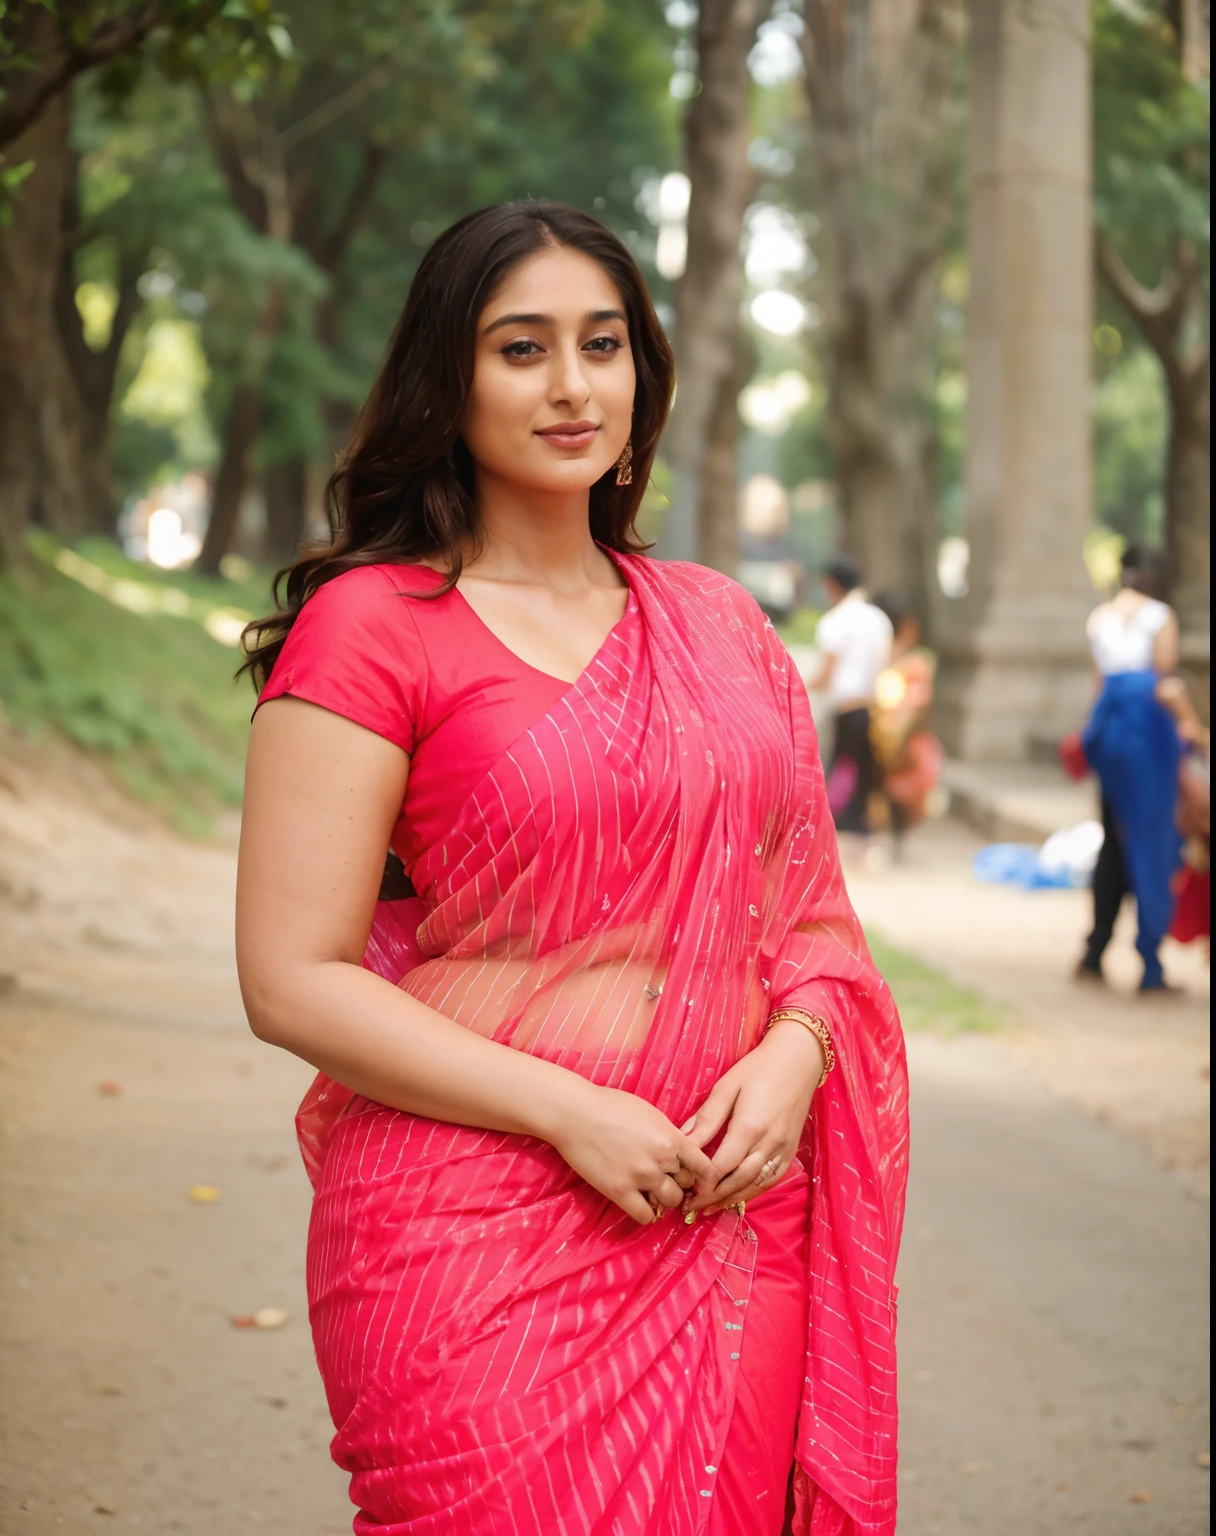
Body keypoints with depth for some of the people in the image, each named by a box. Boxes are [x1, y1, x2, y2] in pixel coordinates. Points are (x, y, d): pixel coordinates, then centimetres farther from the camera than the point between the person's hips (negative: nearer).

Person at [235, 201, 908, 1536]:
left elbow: (810, 900, 17)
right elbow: (292, 979, -9)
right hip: (478, 1238, -5)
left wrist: (793, 1054, -4)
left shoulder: (718, 624, 13)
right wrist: (572, 1114, -15)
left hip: (729, 1217, 5)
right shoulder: (367, 627, -5)